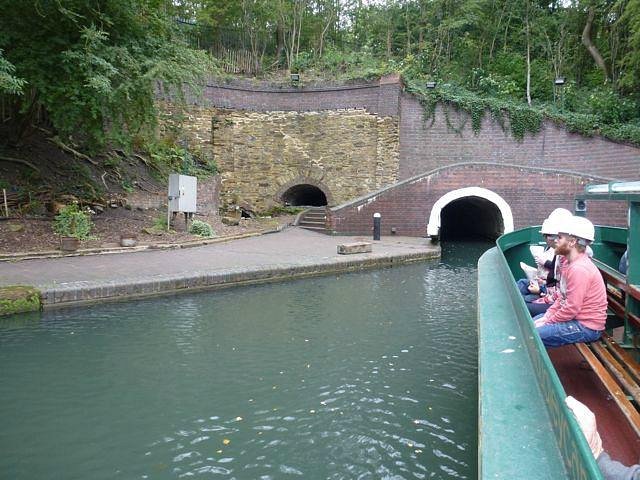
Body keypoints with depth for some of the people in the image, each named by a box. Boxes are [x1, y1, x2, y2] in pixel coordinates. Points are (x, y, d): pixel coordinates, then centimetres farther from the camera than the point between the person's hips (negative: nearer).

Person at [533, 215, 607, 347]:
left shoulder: (579, 269, -24)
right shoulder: (568, 262, 9)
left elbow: (572, 309, -24)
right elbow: (562, 297, 13)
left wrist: (547, 322, -13)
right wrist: (546, 317, 3)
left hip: (586, 326, -10)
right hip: (575, 317, 10)